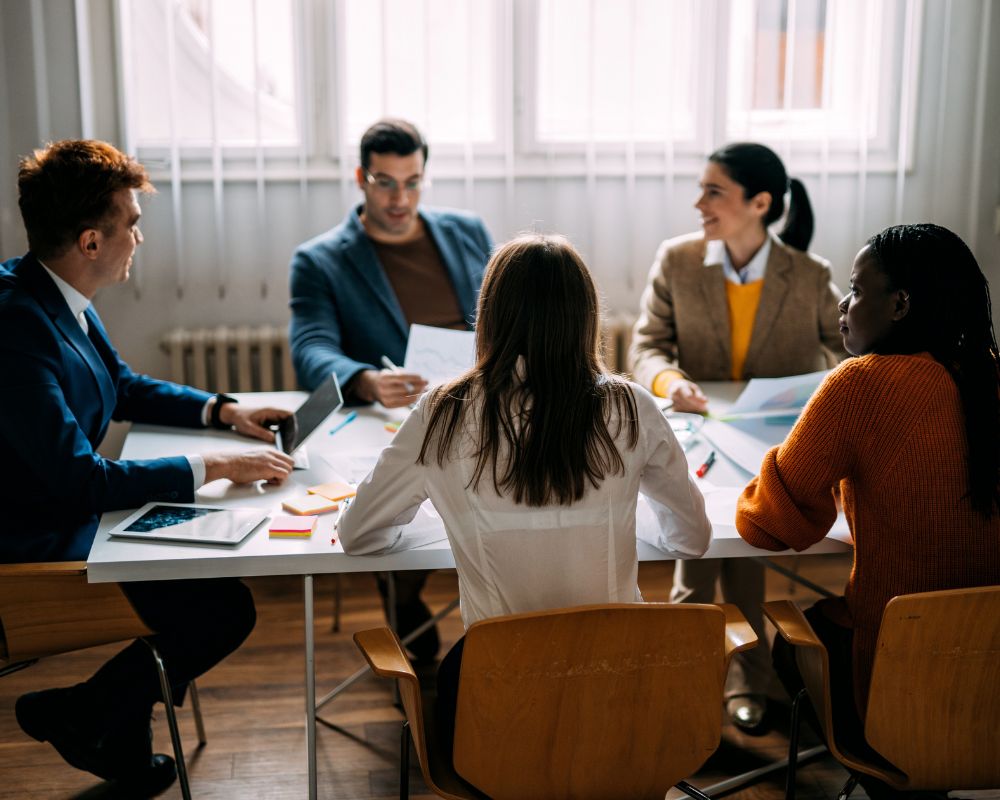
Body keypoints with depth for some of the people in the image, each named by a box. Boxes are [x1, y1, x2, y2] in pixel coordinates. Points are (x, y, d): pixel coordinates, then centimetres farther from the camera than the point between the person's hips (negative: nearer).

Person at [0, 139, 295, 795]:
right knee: (225, 611, -14)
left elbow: (126, 386, 20)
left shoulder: (64, 299, 2)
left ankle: (121, 741, 20)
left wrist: (223, 410, 7)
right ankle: (83, 716, 9)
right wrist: (213, 466, -23)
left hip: (71, 516, 10)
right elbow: (79, 479, -29)